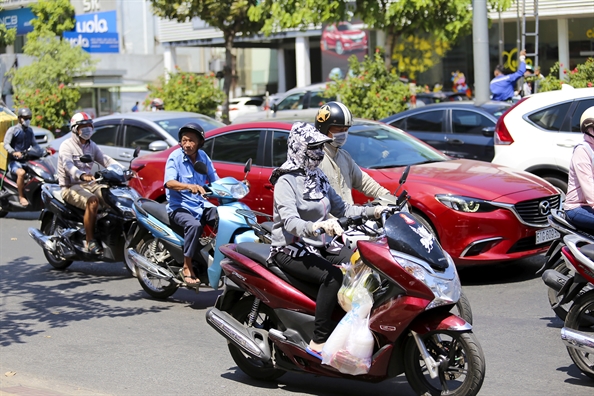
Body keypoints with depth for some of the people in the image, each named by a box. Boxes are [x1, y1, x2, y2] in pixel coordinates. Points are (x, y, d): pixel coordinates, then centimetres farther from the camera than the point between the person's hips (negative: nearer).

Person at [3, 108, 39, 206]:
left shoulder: (29, 130, 18)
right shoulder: (13, 130, -3)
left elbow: (34, 144, 23)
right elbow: (6, 144, -14)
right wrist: (14, 152, -33)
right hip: (14, 161, -6)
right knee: (21, 173, -36)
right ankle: (21, 197, -27)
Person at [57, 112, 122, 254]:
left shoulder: (92, 146, 17)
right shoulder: (66, 146, -6)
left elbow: (106, 160, 9)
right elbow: (68, 165, -25)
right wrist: (82, 175, -45)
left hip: (89, 183, 7)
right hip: (71, 187, -7)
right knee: (92, 201, -34)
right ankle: (90, 241, -28)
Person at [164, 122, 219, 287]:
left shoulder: (203, 157, 10)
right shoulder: (175, 157, -7)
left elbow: (215, 181, 9)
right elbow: (169, 183, -22)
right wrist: (189, 186, -40)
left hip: (201, 205, 5)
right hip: (179, 207, -5)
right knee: (194, 225, -35)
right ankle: (187, 268, -25)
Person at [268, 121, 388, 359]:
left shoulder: (318, 177, 13)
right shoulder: (286, 181, -12)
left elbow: (340, 208, 18)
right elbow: (289, 222, -27)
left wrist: (372, 212, 3)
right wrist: (317, 226, -46)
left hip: (320, 246, 8)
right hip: (291, 250, -8)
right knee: (333, 276, -33)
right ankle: (319, 343, -31)